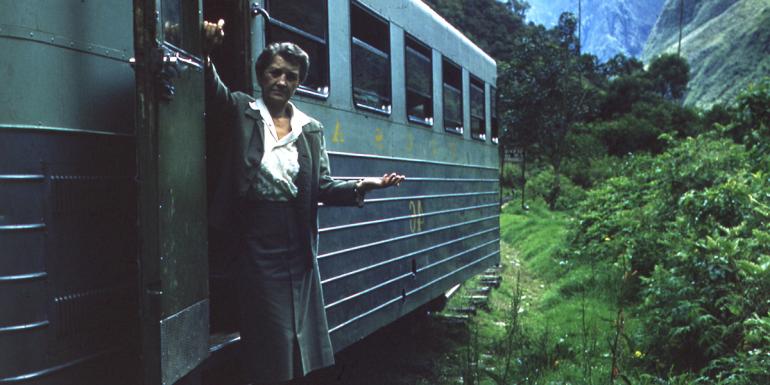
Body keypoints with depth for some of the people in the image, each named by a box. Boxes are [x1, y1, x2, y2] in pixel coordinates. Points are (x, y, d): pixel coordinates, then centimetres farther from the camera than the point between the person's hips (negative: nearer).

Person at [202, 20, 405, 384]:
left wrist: (361, 185, -10)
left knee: (303, 334, 12)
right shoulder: (241, 112, -1)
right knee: (271, 340, 2)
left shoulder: (311, 128, 8)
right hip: (256, 244, -4)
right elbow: (213, 90, -19)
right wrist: (206, 54, -38)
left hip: (297, 245, 4)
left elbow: (321, 186, 6)